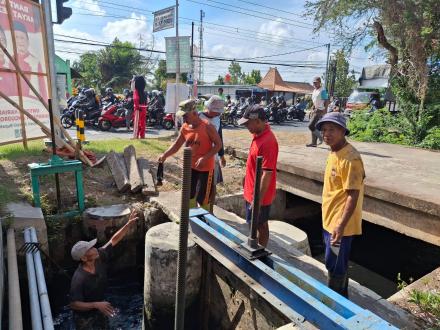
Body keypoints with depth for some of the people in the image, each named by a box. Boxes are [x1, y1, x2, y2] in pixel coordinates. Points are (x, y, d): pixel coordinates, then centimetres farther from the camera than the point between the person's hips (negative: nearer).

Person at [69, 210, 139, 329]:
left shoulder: (99, 258, -18)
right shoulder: (79, 279, -35)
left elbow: (114, 241, -14)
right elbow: (74, 304, -29)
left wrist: (128, 224, -21)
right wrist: (96, 305, -38)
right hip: (85, 317, -6)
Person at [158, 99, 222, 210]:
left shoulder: (207, 127, -19)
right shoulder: (184, 128, -2)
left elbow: (218, 144, -15)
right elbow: (177, 144, 8)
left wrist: (205, 158, -26)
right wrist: (165, 155, -6)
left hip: (205, 168, -6)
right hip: (190, 167, 6)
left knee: (203, 199, 2)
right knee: (189, 196, 18)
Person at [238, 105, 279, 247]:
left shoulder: (268, 142, -25)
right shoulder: (258, 134, 4)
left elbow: (267, 174, -26)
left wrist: (258, 200, -24)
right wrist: (247, 177, 23)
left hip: (259, 195, -9)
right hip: (252, 192, 9)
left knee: (260, 227, 7)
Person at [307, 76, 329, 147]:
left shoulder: (322, 90, -12)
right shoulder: (314, 90, 15)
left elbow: (326, 101, -15)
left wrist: (324, 111, -21)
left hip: (319, 111, -9)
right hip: (314, 111, 9)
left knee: (311, 125, -15)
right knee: (314, 126, 10)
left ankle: (320, 137, 0)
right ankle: (314, 142, 16)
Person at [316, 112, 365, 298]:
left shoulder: (350, 158, -22)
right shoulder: (334, 153, 6)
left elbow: (353, 195, -23)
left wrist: (341, 225, -25)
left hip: (340, 223, -9)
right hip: (330, 220, 9)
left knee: (334, 265, 5)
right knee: (338, 263, 22)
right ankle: (340, 297, 40)